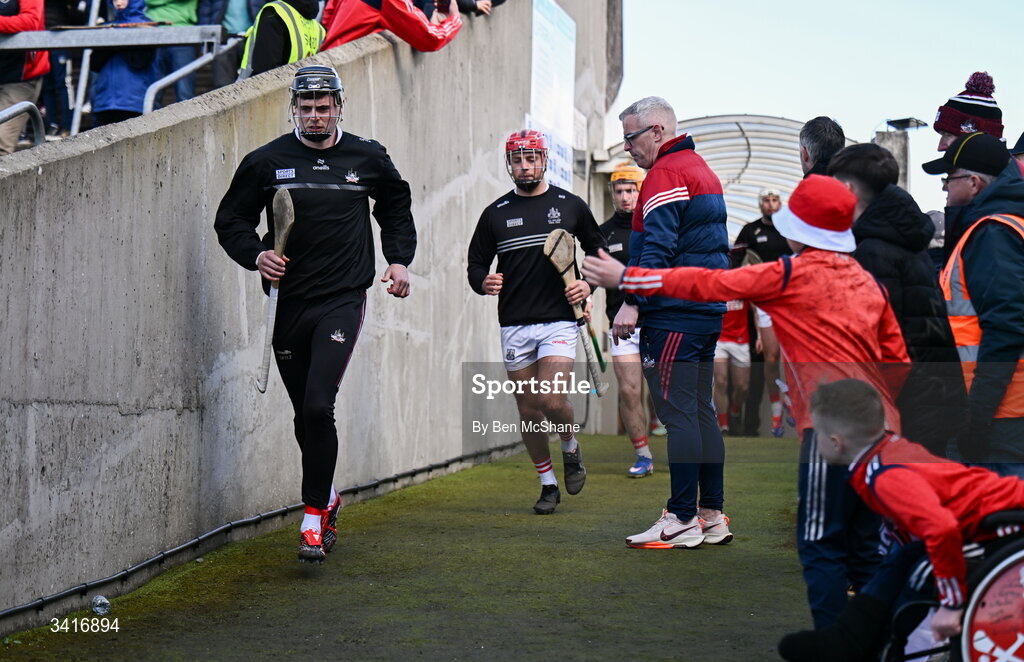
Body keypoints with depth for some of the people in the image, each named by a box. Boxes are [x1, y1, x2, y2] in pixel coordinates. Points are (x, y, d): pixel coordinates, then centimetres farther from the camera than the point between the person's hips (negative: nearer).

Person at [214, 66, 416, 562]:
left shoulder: (368, 158, 6)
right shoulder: (267, 161, 2)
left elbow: (396, 206, 24)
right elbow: (231, 218, 10)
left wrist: (399, 259, 11)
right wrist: (256, 255, -9)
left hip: (343, 300, -2)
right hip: (288, 301, 2)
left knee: (318, 407, -16)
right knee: (305, 415, 10)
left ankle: (314, 516, -8)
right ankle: (328, 496, 35)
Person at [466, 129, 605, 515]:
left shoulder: (570, 206, 6)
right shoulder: (495, 214, 8)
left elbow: (598, 250, 17)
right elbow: (475, 263, 12)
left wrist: (589, 284, -1)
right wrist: (482, 282, -11)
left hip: (559, 320, -2)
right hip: (514, 325, 2)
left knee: (552, 400, -17)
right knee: (528, 410, 5)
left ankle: (571, 448, 15)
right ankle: (548, 484, 21)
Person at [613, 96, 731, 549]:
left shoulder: (665, 174, -10)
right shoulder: (701, 169, 21)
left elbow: (658, 248, -21)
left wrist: (632, 302, -24)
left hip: (674, 313, -10)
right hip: (708, 309, 10)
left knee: (678, 413, -8)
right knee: (701, 411, 12)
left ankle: (682, 520, -7)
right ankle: (712, 516, 15)